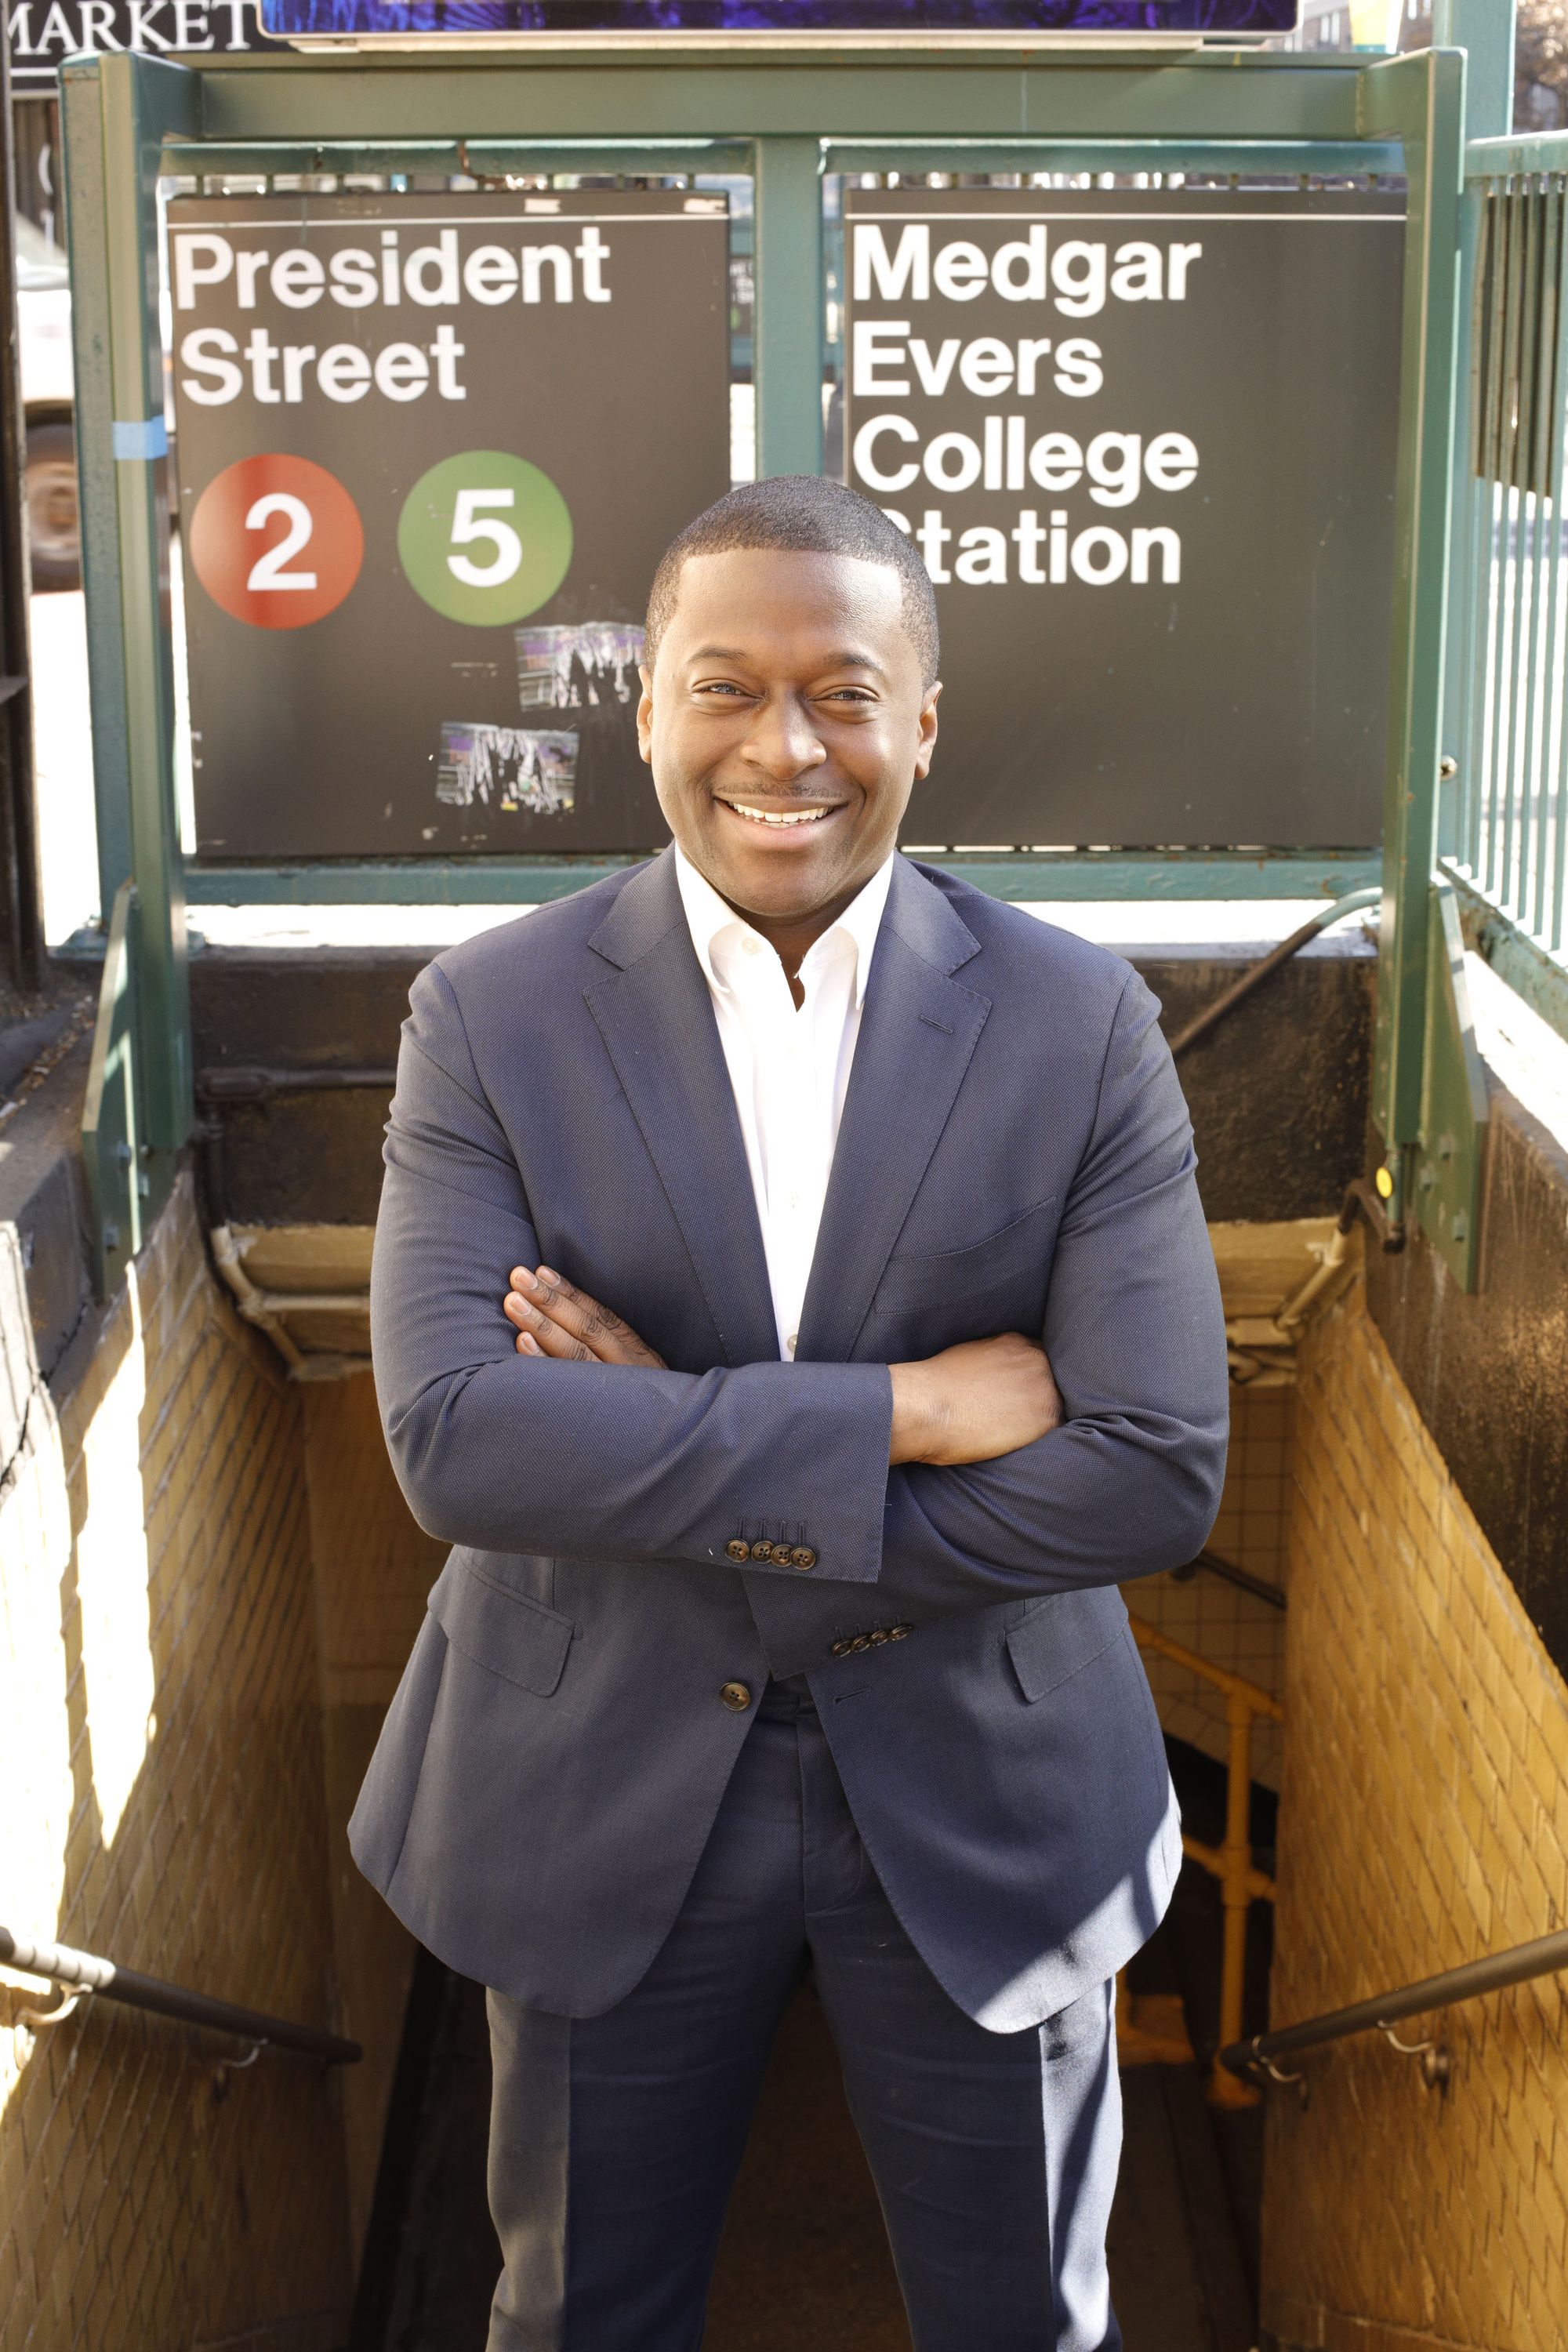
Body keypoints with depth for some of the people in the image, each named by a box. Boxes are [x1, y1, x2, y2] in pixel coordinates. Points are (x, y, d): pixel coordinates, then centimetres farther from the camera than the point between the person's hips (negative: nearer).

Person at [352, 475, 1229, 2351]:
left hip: (981, 1805, 1)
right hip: (604, 1798, 0)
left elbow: (1156, 1474, -16)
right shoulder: (494, 1015, -10)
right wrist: (896, 1410, -26)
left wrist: (677, 1466, -20)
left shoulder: (1078, 1022, -10)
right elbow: (449, 1434, -21)